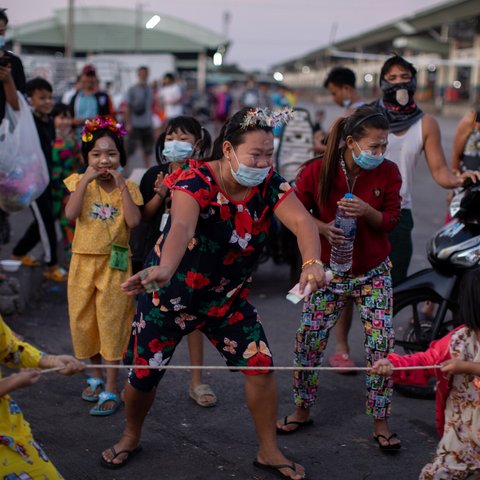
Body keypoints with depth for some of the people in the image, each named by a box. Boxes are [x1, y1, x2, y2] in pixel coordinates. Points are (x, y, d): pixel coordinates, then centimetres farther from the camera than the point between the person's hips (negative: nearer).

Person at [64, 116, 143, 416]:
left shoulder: (128, 187, -2)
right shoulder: (80, 182, -1)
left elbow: (133, 221, -18)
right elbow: (71, 214, -17)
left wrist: (121, 184, -18)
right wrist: (86, 181, -19)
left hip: (115, 265, -2)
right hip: (84, 262, 2)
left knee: (112, 323, -2)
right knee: (84, 322, 11)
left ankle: (111, 389, 5)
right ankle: (96, 376, 31)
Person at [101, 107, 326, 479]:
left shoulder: (270, 185, -14)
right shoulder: (197, 182, -27)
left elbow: (300, 220, -31)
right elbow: (182, 226, -46)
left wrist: (313, 262, -52)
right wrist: (164, 269, -66)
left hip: (228, 296, 4)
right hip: (173, 295, -3)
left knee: (261, 364, -8)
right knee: (143, 375, 6)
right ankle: (131, 437, 37)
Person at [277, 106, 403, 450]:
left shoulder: (388, 172, -10)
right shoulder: (318, 171, -14)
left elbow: (391, 220, -6)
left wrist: (367, 211, -27)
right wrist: (323, 228, -22)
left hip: (374, 273, 0)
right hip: (329, 271, 0)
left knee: (381, 344, -5)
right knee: (309, 341, 3)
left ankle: (381, 423, 9)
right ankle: (302, 411, 24)